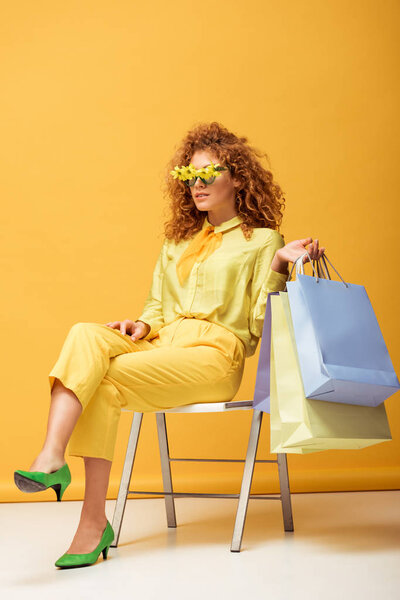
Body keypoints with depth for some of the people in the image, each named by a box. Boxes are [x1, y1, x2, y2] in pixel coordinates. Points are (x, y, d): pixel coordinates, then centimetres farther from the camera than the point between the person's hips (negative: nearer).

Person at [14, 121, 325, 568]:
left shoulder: (262, 240, 10)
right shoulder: (177, 241, 27)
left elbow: (261, 327, 1)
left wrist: (279, 267, -13)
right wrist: (143, 325, 4)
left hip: (215, 352, -5)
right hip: (162, 344, 5)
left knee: (108, 379, -26)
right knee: (86, 335, -26)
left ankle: (93, 524, -23)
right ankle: (51, 457, -39)